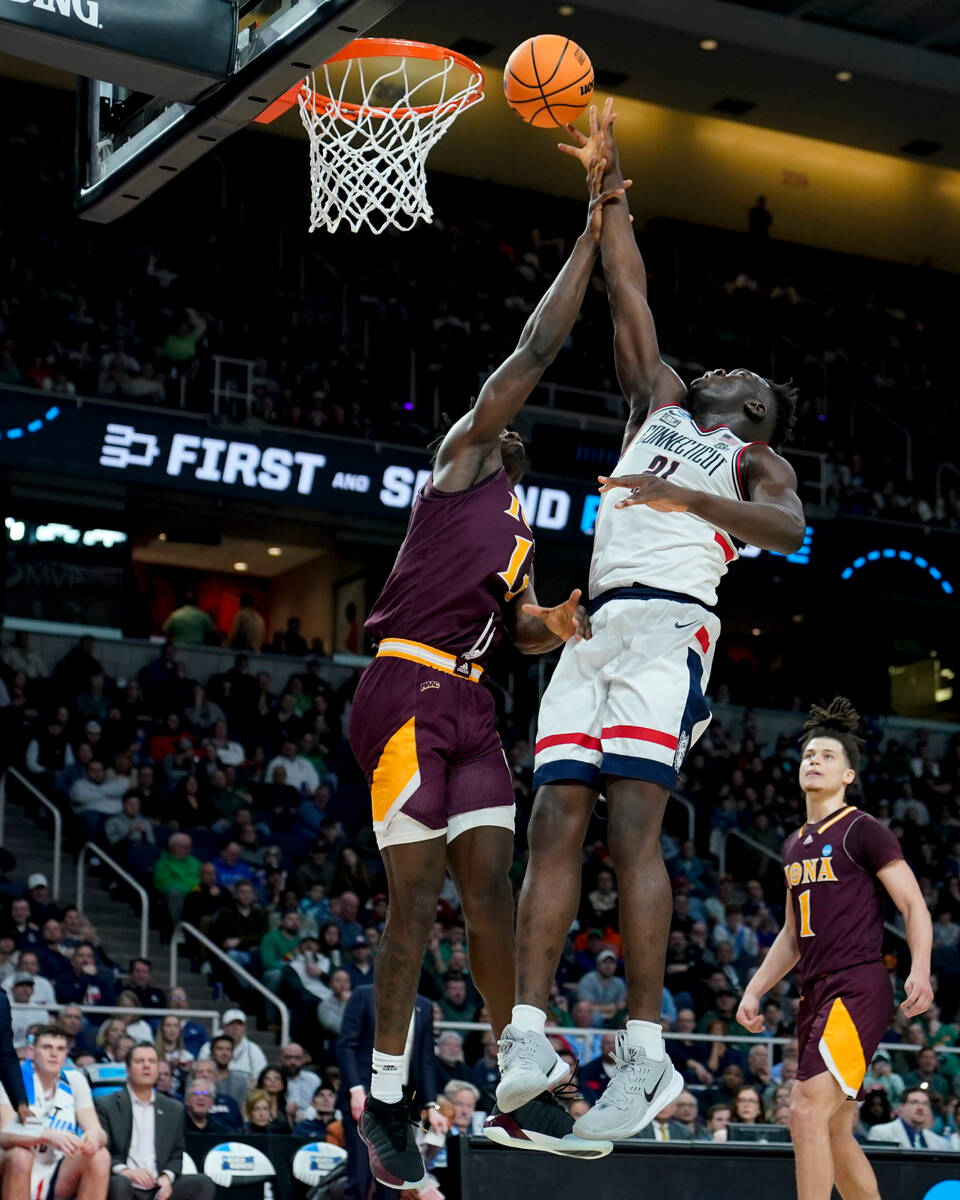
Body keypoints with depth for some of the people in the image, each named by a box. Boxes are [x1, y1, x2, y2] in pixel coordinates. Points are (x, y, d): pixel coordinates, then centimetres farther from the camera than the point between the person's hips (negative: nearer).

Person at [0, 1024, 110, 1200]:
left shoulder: (74, 1080, 5)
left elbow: (100, 1134, -1)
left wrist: (94, 1135, -28)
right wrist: (48, 1135, -41)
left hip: (57, 1182, 4)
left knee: (99, 1156, -22)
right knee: (19, 1156, -35)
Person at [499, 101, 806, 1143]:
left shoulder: (754, 460, 16)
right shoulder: (660, 404, 30)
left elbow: (787, 530, -6)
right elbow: (627, 293, 29)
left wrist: (688, 495, -18)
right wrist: (607, 182, 27)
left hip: (668, 624, -6)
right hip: (596, 628, 6)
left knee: (631, 822, -19)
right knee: (554, 821, -7)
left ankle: (646, 1053, -22)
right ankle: (528, 1037, -13)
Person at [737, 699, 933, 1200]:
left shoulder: (865, 831, -3)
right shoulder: (795, 845, 20)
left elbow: (913, 904, -8)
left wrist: (920, 969, -23)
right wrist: (754, 990, 18)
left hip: (857, 988, -8)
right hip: (815, 992, 8)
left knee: (807, 1110, -19)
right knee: (835, 1134, 8)